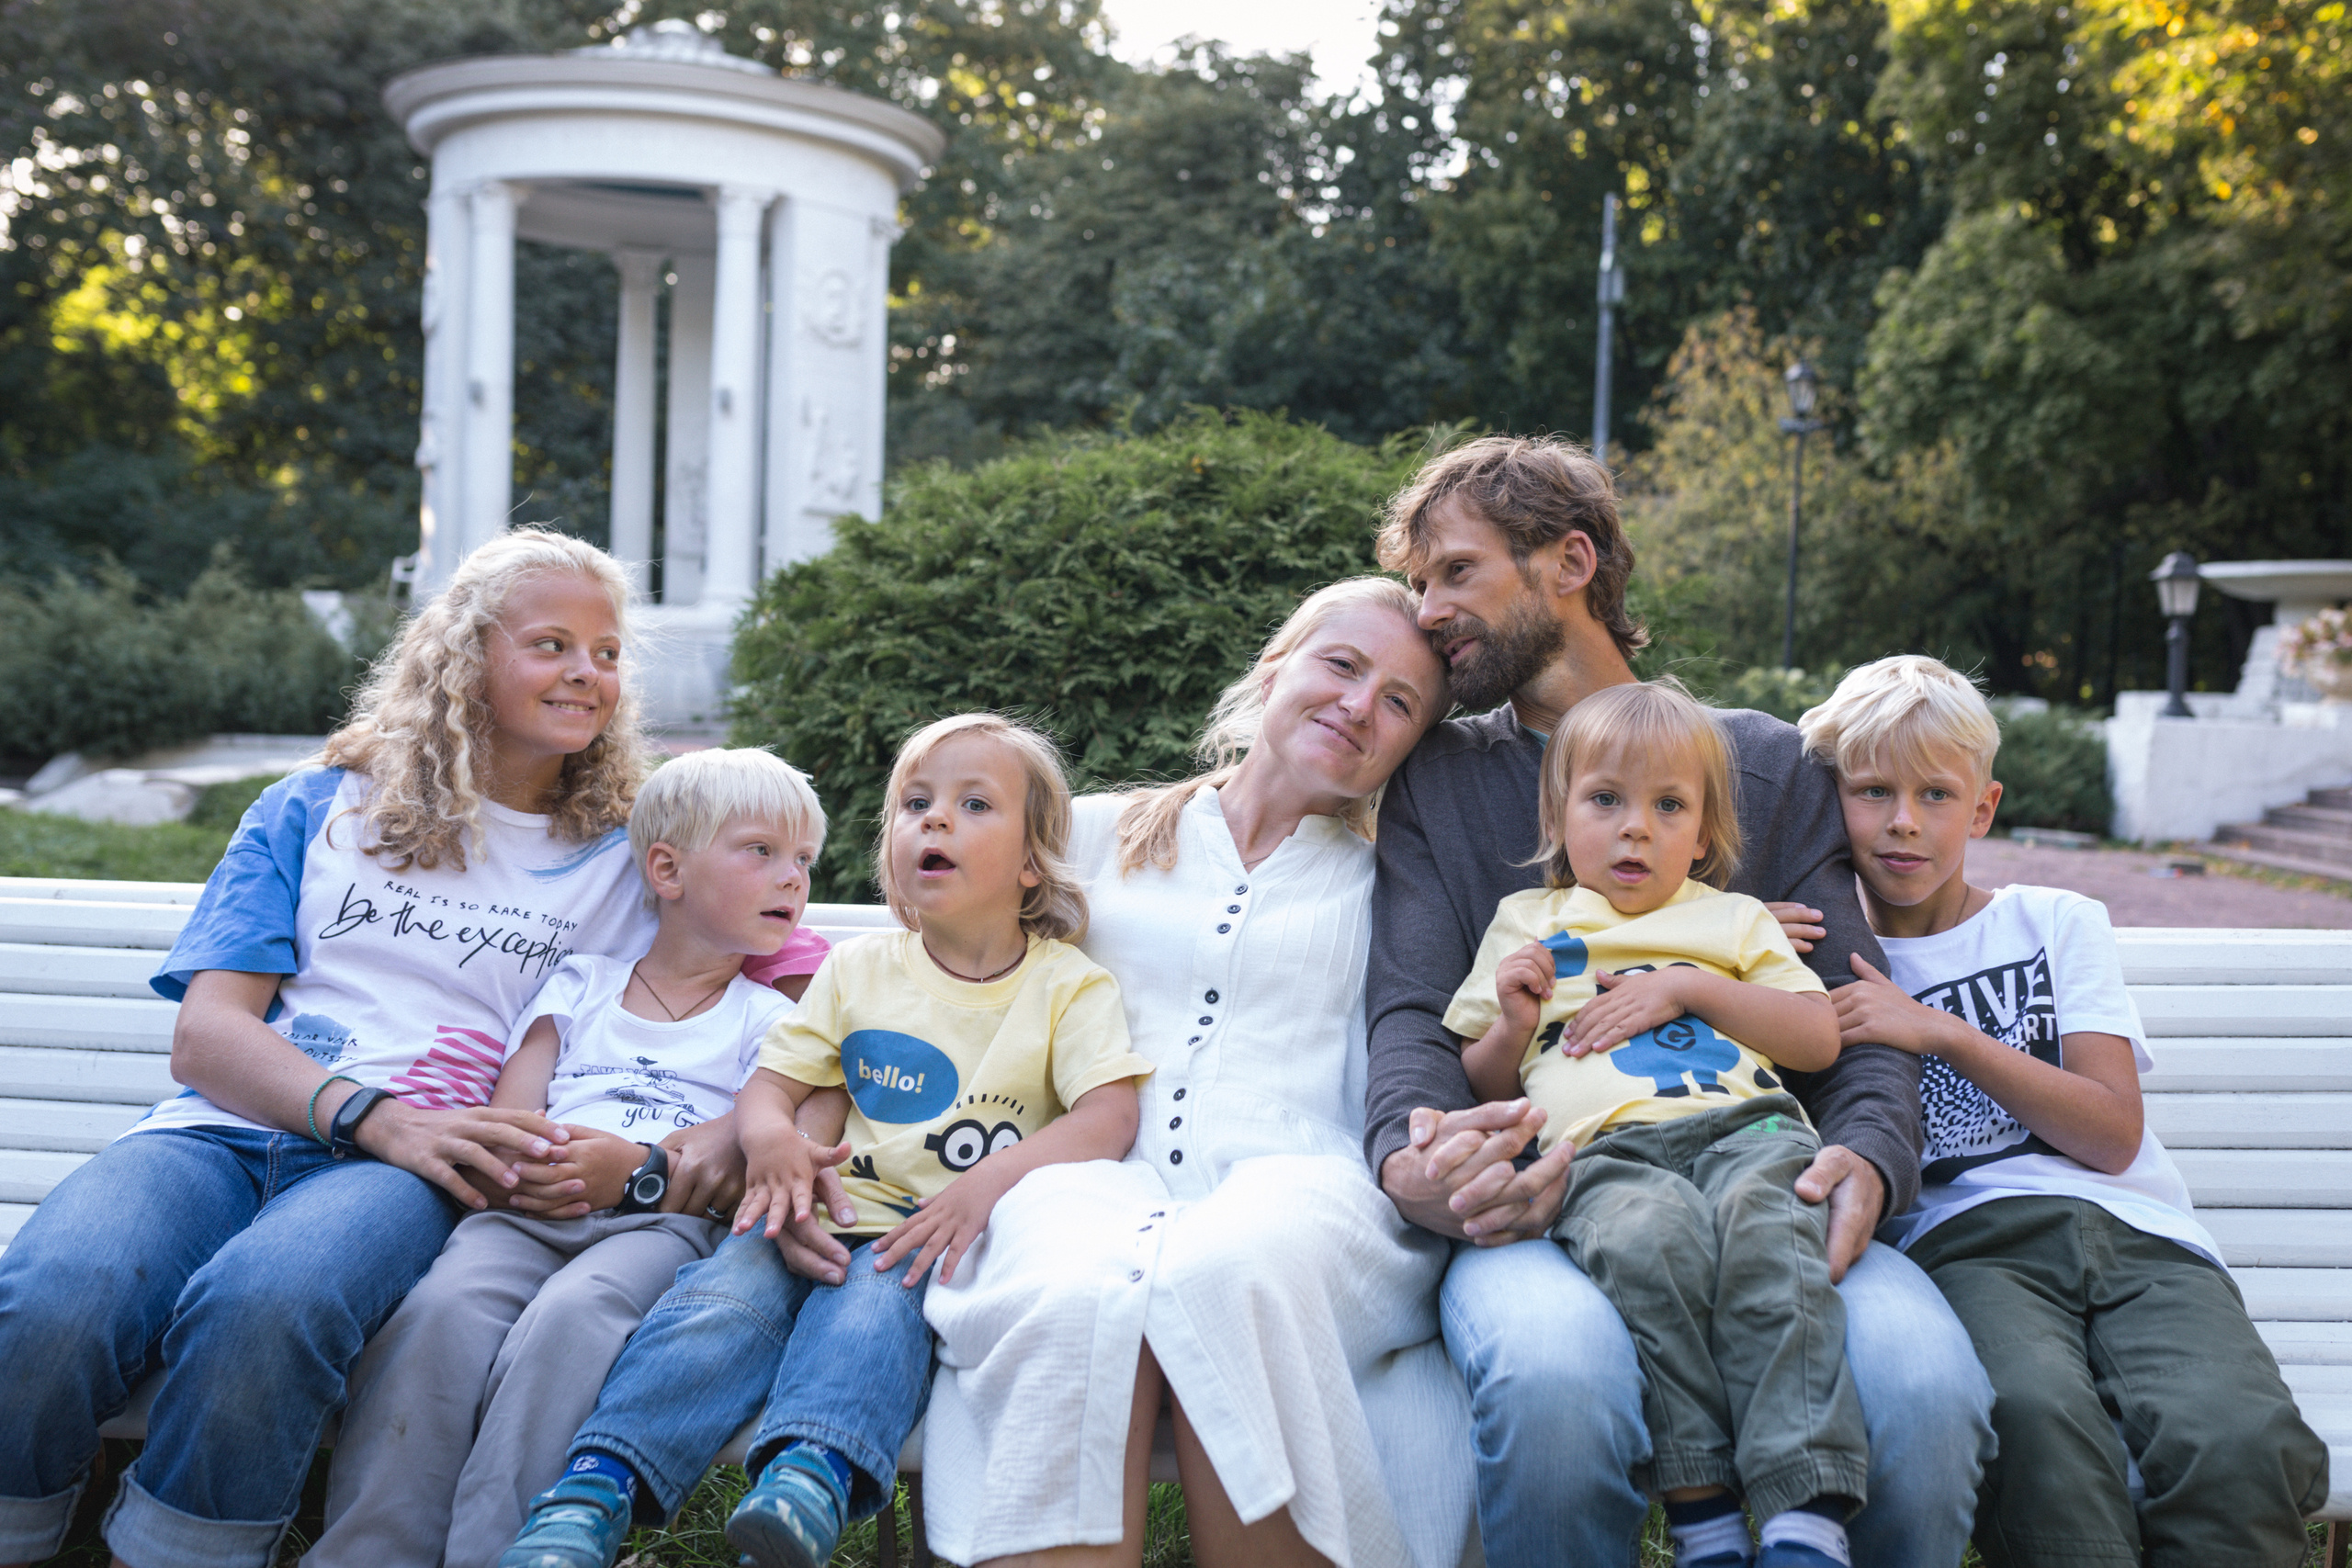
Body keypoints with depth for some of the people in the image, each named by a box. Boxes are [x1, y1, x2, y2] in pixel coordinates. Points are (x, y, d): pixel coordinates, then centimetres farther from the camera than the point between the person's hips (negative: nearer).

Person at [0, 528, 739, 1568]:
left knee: (263, 1303, -36)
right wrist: (375, 1115, -11)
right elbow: (204, 1035, 8)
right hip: (226, 1132, 1)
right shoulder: (315, 812, 19)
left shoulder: (622, 861, 19)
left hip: (410, 1168, -1)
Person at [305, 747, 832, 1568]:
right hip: (533, 1212, 2)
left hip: (662, 1222, -2)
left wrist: (639, 1170, -12)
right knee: (448, 1305, -30)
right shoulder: (581, 983, 25)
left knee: (571, 1315, -34)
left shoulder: (768, 1020, 19)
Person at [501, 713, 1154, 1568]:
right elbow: (767, 1082, 14)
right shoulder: (858, 968, 15)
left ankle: (814, 1474, -55)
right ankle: (599, 1484, -35)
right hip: (829, 1217, 3)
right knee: (729, 1291, -26)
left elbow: (1109, 1118, -9)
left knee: (877, 1298, -34)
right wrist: (771, 1137, -12)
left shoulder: (1070, 985, 4)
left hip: (938, 1240, -3)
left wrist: (990, 1183, -25)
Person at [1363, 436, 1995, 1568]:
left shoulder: (1769, 767, 18)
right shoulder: (1433, 782, 17)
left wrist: (1868, 1157, -13)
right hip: (1536, 1204, -1)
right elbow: (1411, 1014, 3)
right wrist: (1408, 1159, -20)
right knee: (1554, 1374, -36)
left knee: (1924, 1384, -30)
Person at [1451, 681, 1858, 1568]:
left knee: (1763, 1225, -35)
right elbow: (1484, 1085, 27)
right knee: (1653, 1233, -36)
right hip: (1605, 1149, -1)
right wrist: (1515, 1024, 5)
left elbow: (1820, 1040, 16)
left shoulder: (1733, 921, 29)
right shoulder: (1526, 923, 28)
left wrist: (1690, 987, 5)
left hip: (1745, 1125, 1)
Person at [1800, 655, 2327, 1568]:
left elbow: (2113, 1133, 7)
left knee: (2243, 1445, -31)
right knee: (2036, 1413, -37)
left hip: (2134, 1230, 2)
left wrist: (1942, 1032, -3)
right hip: (1966, 1240, -1)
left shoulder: (2059, 924, 19)